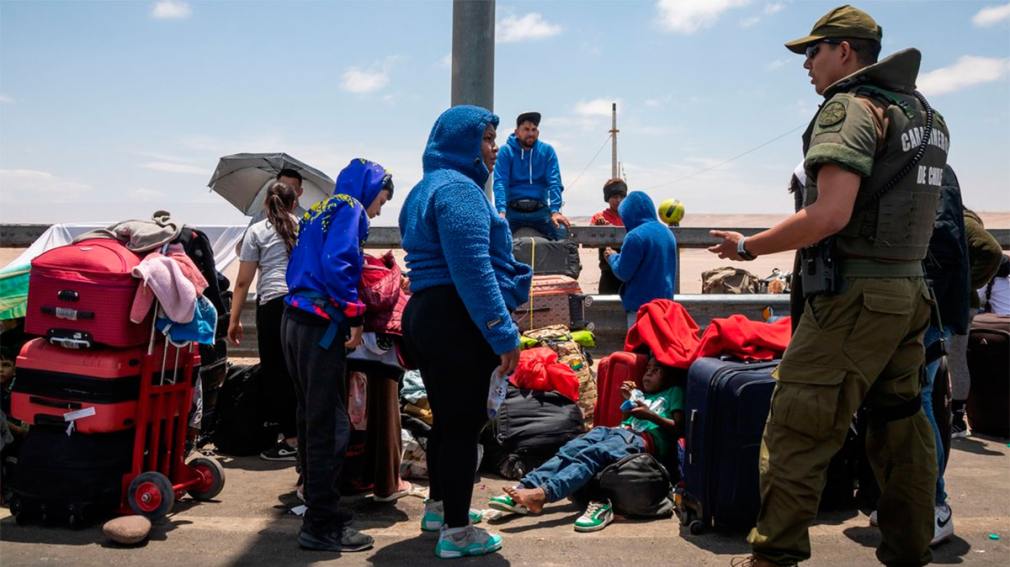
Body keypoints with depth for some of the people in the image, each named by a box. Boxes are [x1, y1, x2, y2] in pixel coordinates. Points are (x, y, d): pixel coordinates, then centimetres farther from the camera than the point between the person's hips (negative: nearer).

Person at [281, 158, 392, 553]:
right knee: (330, 426, -6)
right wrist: (354, 314, -16)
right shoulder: (349, 208, -5)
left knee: (311, 417, 18)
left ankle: (314, 497, 29)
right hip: (321, 325, -10)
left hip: (295, 320, 10)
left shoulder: (318, 210, 22)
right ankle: (323, 525, -2)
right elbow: (336, 264, -19)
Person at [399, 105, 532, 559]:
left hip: (424, 315, 10)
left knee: (447, 417, 21)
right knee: (464, 422, -2)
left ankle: (439, 505, 36)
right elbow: (473, 271, -23)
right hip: (458, 321, -10)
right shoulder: (459, 188, -14)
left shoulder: (426, 188, 20)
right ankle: (455, 532, 8)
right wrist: (504, 333, -22)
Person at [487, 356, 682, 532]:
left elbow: (678, 428, 7)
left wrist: (651, 415, -6)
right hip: (619, 431, 6)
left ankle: (543, 494, -53)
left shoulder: (674, 393, 21)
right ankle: (524, 488, -41)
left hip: (645, 440, -6)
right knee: (570, 449, -24)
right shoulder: (640, 393, 39)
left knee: (592, 454, -33)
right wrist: (627, 399, 17)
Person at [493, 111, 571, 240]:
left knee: (562, 233, -18)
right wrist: (501, 212, -26)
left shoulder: (547, 151, 5)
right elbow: (500, 183, -10)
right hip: (513, 210, -1)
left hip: (540, 210, 1)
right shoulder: (506, 151, 0)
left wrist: (555, 211, -20)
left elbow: (554, 182, -4)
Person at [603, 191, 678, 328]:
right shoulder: (667, 232, 9)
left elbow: (623, 273, -12)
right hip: (666, 300, 8)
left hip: (642, 304, -8)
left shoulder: (636, 236, -16)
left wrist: (613, 257, 7)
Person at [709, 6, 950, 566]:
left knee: (795, 432, -4)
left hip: (854, 298, -9)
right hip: (910, 291, 9)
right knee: (900, 429, 15)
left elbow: (830, 216, -23)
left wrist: (748, 245, -12)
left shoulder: (849, 107, -11)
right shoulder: (925, 115, 17)